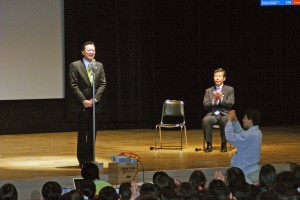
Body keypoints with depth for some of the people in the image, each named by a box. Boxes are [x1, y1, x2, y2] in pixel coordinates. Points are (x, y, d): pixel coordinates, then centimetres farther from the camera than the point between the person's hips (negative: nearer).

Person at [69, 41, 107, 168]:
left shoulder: (99, 66, 10)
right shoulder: (75, 66, -2)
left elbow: (103, 84, 7)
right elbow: (73, 85, -7)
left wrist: (94, 99, -7)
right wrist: (83, 100, -13)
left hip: (95, 104, 4)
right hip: (82, 105, -4)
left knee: (92, 133, 6)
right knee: (82, 132, -2)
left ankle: (91, 158, 12)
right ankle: (82, 160, 3)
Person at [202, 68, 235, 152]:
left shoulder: (230, 89, 10)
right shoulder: (208, 91, 15)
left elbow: (230, 104, -1)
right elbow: (205, 106, 6)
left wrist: (221, 98, -16)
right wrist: (214, 100, -12)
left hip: (224, 114, -1)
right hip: (212, 114, 1)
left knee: (225, 121, -38)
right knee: (205, 120, -34)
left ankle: (224, 144, -20)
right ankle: (209, 144, -21)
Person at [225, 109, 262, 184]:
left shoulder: (250, 135, -23)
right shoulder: (256, 132, 9)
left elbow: (230, 137, -26)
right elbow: (240, 134, 24)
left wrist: (229, 120, -14)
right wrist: (235, 120, 15)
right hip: (251, 171, 10)